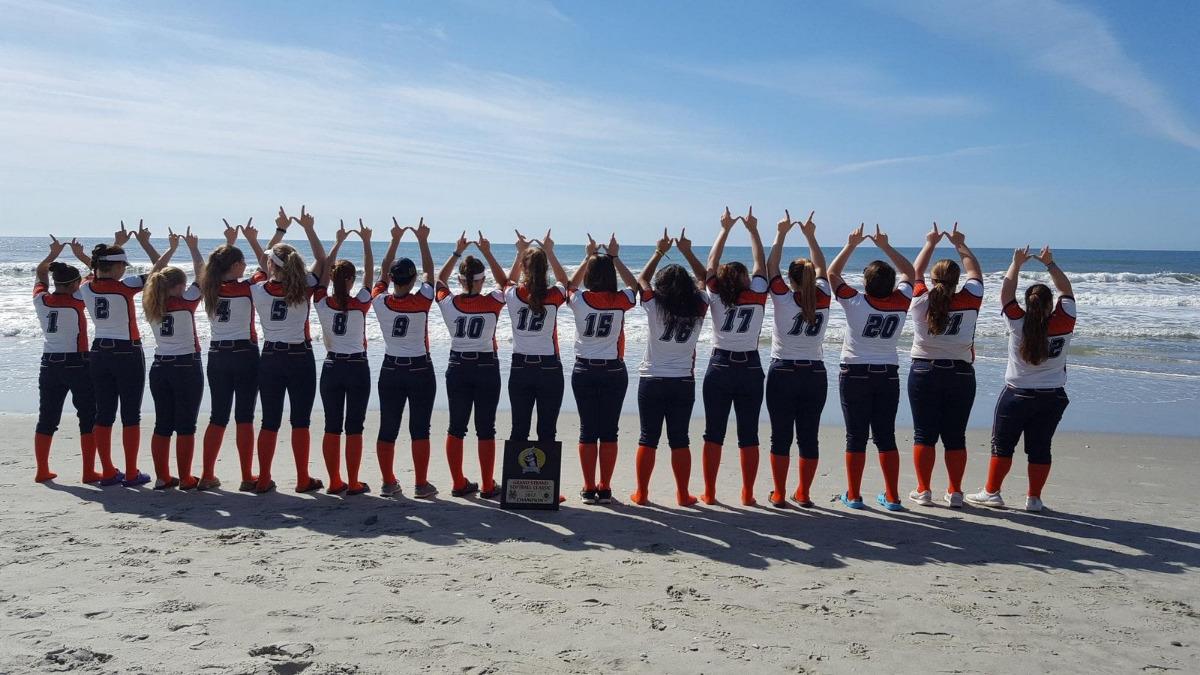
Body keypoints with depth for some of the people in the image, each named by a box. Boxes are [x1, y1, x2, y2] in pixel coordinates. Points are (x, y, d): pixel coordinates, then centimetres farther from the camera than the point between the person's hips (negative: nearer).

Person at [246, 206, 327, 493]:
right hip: (300, 358, -2)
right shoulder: (304, 289, -8)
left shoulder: (259, 290, -3)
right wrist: (309, 229, 8)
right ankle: (303, 480, 9)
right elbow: (321, 260, 6)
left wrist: (281, 229, 24)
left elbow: (263, 261, 15)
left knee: (269, 422, 9)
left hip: (270, 359, 2)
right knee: (300, 422, 4)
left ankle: (263, 480, 13)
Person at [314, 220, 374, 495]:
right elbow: (370, 274, -1)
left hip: (331, 367, 3)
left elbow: (324, 271, 9)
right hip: (357, 368, -3)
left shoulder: (322, 302, -3)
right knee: (354, 428, 1)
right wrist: (366, 242, 4)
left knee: (332, 427, 8)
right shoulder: (360, 304, -11)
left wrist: (338, 242, 16)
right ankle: (353, 483, 3)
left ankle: (334, 482, 11)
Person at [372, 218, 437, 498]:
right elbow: (430, 272, 1)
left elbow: (383, 271, 8)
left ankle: (388, 483, 14)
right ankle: (421, 484, 5)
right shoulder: (421, 302, -14)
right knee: (419, 429, 2)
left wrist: (395, 240, 12)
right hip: (420, 370, -3)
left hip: (390, 370, 3)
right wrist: (423, 240, 6)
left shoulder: (381, 302, -7)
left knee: (387, 429, 9)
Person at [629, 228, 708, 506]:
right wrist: (687, 252, 15)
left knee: (648, 439, 6)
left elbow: (642, 279, 9)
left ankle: (641, 493, 11)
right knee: (680, 440, 7)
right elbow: (704, 279, 13)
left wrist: (660, 251, 14)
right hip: (683, 382, 1)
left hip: (651, 381, -1)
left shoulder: (654, 307, -9)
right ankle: (683, 494, 12)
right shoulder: (698, 310, -4)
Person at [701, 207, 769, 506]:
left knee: (713, 435, 5)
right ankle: (748, 494, 10)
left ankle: (709, 493, 8)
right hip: (750, 370, 0)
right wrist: (753, 230, 15)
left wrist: (725, 229, 14)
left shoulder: (716, 298, -5)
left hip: (719, 368, 0)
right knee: (748, 436, 5)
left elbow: (711, 263, 6)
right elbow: (761, 264, 9)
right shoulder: (757, 297, -5)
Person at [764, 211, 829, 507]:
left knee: (781, 437, 4)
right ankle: (803, 494, 14)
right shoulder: (822, 300, -2)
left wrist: (781, 234, 7)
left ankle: (779, 494, 9)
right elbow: (821, 269, 14)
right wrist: (810, 236, 18)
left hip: (782, 374, -2)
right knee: (809, 436, 8)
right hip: (815, 375, 3)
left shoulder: (783, 299, -10)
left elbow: (771, 267, 1)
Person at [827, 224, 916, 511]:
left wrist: (851, 245, 5)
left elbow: (832, 273, 0)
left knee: (856, 437, 3)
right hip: (888, 376, 3)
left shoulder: (855, 302, -13)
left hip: (855, 374, -2)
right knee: (886, 437, 8)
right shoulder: (901, 302, -5)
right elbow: (909, 272, 13)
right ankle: (892, 496, 10)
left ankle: (853, 495, 9)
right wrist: (885, 246, 12)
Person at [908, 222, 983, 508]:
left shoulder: (921, 299, -4)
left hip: (924, 371, 0)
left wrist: (930, 243, 26)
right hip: (960, 374, 1)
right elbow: (975, 271, 14)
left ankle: (923, 490, 7)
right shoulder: (969, 301, -4)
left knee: (924, 434, 5)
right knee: (955, 436, 7)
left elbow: (916, 271, 14)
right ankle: (955, 492, 11)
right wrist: (960, 244, 25)